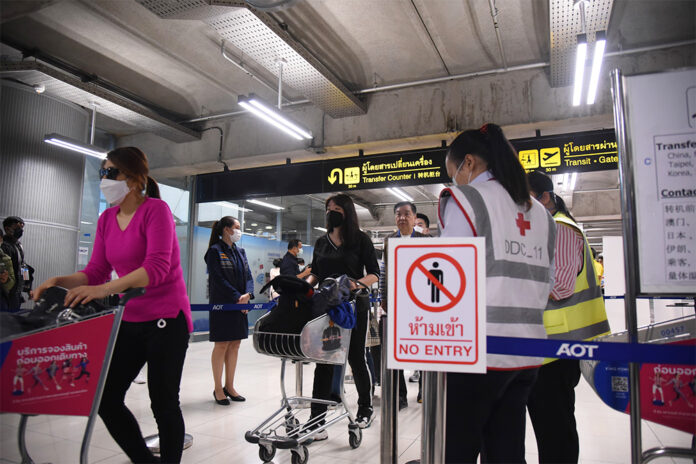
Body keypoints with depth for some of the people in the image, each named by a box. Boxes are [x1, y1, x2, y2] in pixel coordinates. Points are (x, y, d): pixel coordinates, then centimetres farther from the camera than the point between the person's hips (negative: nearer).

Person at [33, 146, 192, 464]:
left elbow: (157, 268, -25)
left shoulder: (156, 210, -13)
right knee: (105, 398, 10)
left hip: (167, 320, -7)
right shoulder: (106, 219, 8)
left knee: (163, 402, 1)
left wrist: (105, 289, -34)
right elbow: (95, 272, 9)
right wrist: (60, 281, -9)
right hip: (129, 320, 8)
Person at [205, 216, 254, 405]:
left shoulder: (240, 251, 14)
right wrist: (237, 297, -16)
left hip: (240, 305, 6)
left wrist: (248, 294, -8)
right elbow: (218, 279, -14)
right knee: (222, 345, -1)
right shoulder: (215, 251, -6)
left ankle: (229, 386, 19)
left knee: (235, 345, 9)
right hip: (222, 305, -6)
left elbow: (248, 276, 10)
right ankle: (218, 389, 12)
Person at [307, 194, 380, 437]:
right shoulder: (321, 242, 13)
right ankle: (317, 422, 5)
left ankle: (365, 408, 31)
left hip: (354, 306, -3)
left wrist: (356, 284, -22)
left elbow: (374, 273, -4)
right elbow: (315, 274, 17)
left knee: (356, 358, 8)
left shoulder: (361, 239, 0)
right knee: (323, 361, 1)